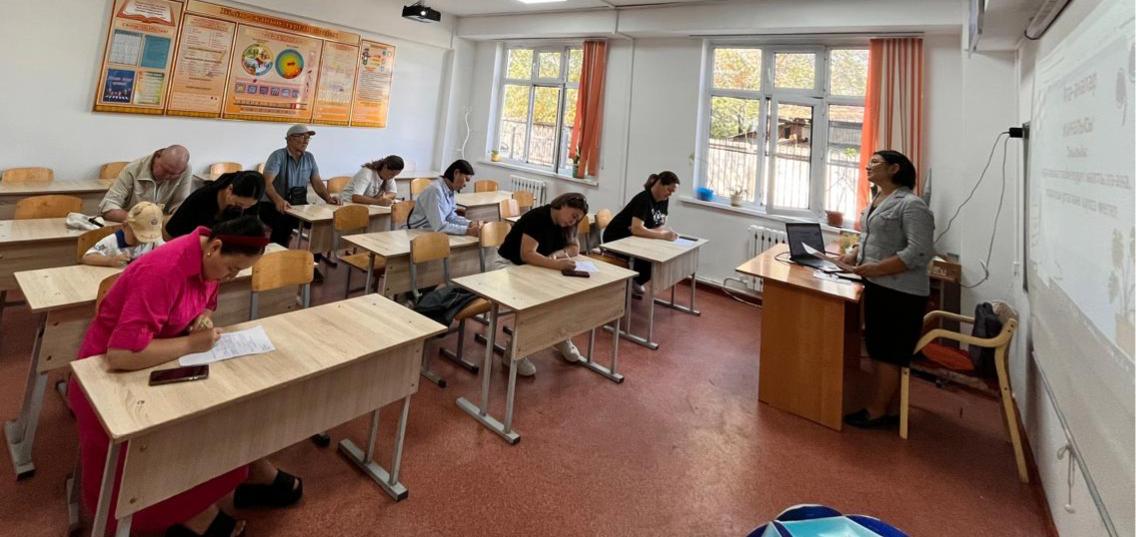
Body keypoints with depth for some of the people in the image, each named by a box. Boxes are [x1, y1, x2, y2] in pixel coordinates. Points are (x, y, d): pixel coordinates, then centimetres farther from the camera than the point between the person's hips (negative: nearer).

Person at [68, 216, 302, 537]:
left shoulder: (210, 262, -8)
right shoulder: (162, 272, -32)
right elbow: (120, 355, -36)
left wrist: (205, 319, -11)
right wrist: (191, 343, -28)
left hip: (162, 360, 7)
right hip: (112, 374, -7)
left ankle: (253, 475, 6)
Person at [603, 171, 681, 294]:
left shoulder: (664, 200, -1)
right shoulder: (643, 199, -25)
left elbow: (662, 226, -1)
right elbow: (636, 229, -36)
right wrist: (662, 235, -39)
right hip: (616, 238, -8)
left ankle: (635, 282, 7)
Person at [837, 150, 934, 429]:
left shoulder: (912, 206, -16)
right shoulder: (877, 201, 13)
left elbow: (919, 254, -22)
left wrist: (875, 269, -25)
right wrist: (853, 255, 5)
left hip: (900, 293, -9)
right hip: (877, 287, 9)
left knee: (889, 353, 2)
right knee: (879, 350, 15)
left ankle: (877, 411, 13)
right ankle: (888, 408, 27)